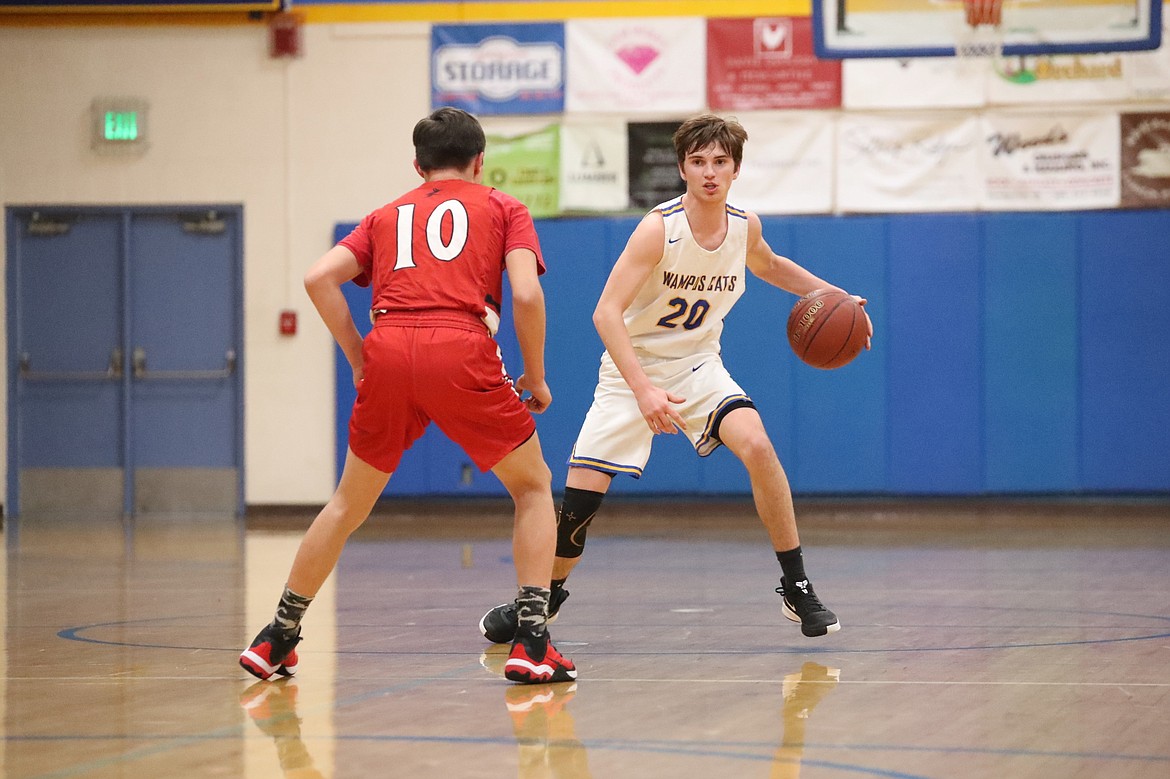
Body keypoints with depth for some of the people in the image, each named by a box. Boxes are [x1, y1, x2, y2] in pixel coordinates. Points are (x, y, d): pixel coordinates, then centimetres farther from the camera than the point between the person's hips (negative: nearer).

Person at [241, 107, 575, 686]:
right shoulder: (503, 208, 20)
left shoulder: (387, 216, 27)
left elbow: (319, 278, 12)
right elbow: (526, 295, 3)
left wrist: (357, 357, 17)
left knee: (349, 503, 21)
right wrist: (535, 377, 13)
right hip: (463, 354, -3)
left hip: (389, 354, 3)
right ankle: (531, 641, 1)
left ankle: (276, 639, 24)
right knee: (534, 487, 14)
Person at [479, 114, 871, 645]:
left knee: (756, 445, -24)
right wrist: (643, 390, -41)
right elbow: (607, 312, -30)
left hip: (698, 366, 3)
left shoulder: (745, 226, -6)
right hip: (633, 368, -3)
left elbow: (769, 266, 21)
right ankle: (544, 596, 20)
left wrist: (829, 294, 9)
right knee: (582, 492, -9)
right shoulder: (659, 229, -24)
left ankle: (797, 589, -13)